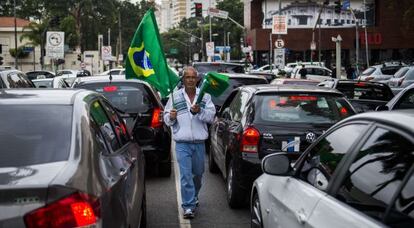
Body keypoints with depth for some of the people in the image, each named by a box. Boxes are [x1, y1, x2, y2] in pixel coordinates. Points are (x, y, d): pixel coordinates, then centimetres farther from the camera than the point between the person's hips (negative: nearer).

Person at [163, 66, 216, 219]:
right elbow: (167, 119, 8)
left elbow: (211, 116, -4)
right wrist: (171, 117, -15)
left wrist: (199, 111, -21)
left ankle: (193, 197, 41)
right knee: (185, 175, -10)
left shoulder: (205, 96, 6)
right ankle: (188, 206, -8)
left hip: (199, 142, 2)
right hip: (182, 143, -2)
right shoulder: (175, 96, 5)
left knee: (198, 173, 17)